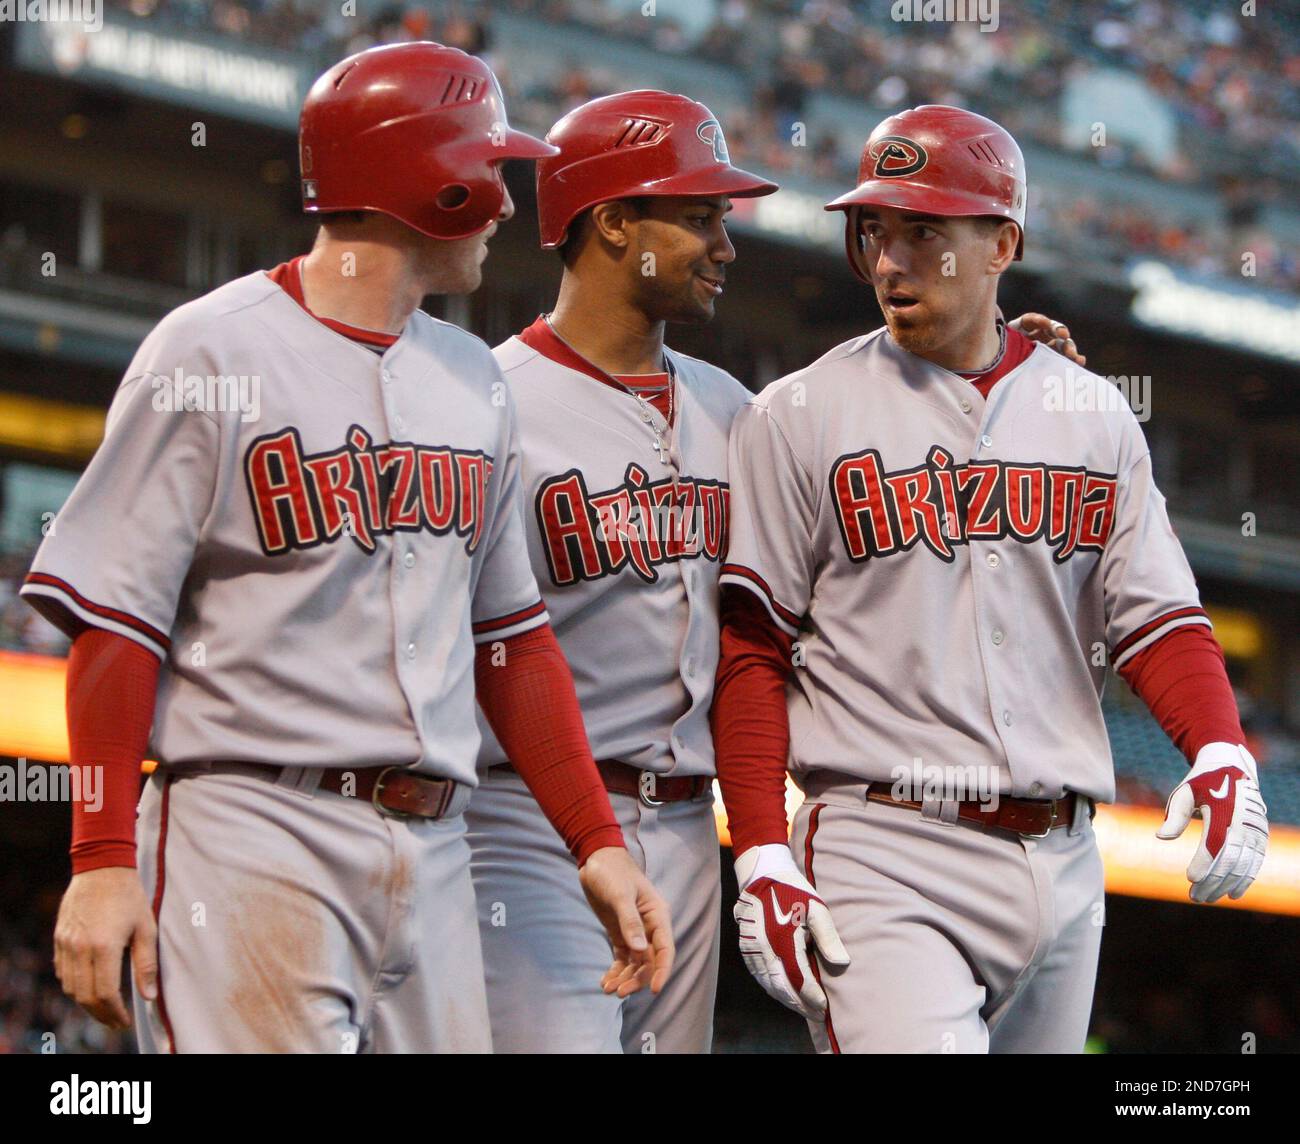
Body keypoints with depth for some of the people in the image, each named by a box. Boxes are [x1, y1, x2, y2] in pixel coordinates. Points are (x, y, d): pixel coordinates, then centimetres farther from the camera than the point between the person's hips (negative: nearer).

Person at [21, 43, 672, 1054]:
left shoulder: (474, 381, 17)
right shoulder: (213, 353, -4)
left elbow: (511, 633, 20)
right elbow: (115, 618, -8)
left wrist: (598, 845, 13)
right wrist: (103, 860, -15)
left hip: (433, 852, 7)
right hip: (253, 838, -7)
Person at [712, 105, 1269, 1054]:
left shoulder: (1094, 416, 12)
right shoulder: (798, 420, 1)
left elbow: (1155, 616, 9)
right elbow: (750, 646, -1)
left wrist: (1220, 751, -10)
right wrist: (762, 858, -10)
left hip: (1060, 861, 4)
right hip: (883, 859, -4)